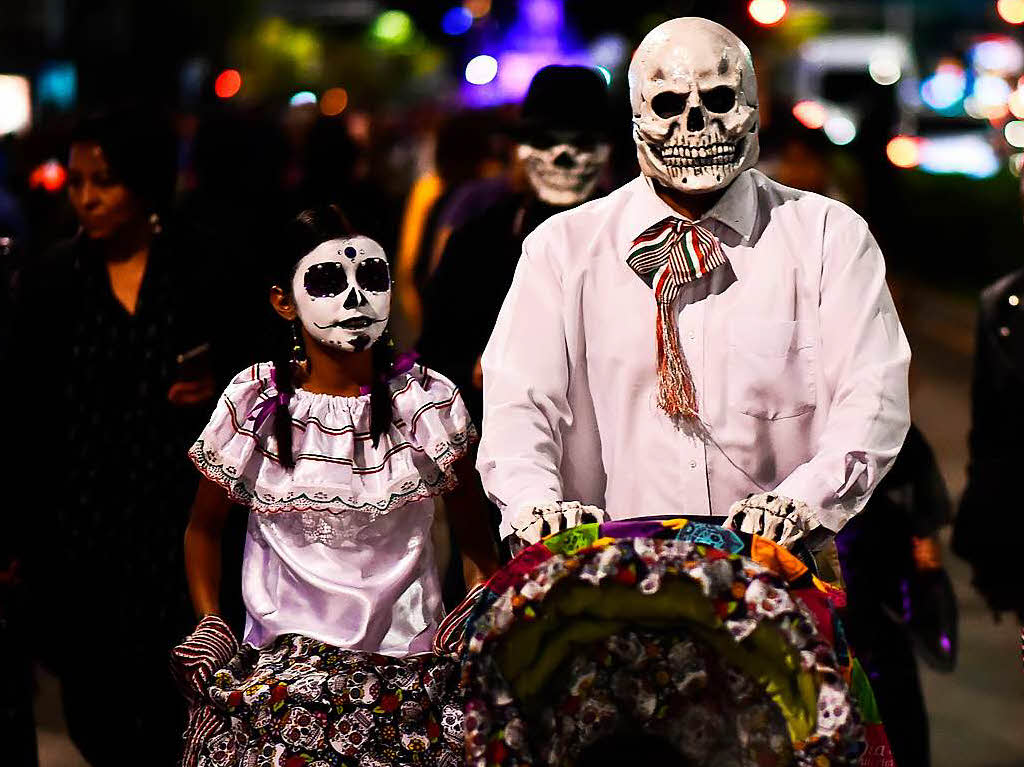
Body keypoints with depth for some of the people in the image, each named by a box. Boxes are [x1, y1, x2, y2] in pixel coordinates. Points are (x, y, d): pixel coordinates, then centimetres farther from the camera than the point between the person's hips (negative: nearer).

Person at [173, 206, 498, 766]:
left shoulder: (428, 401, -1)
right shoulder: (253, 403, 0)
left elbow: (476, 545, 5)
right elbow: (203, 528, 14)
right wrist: (210, 628, 1)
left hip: (407, 667, 0)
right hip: (277, 672, 0)